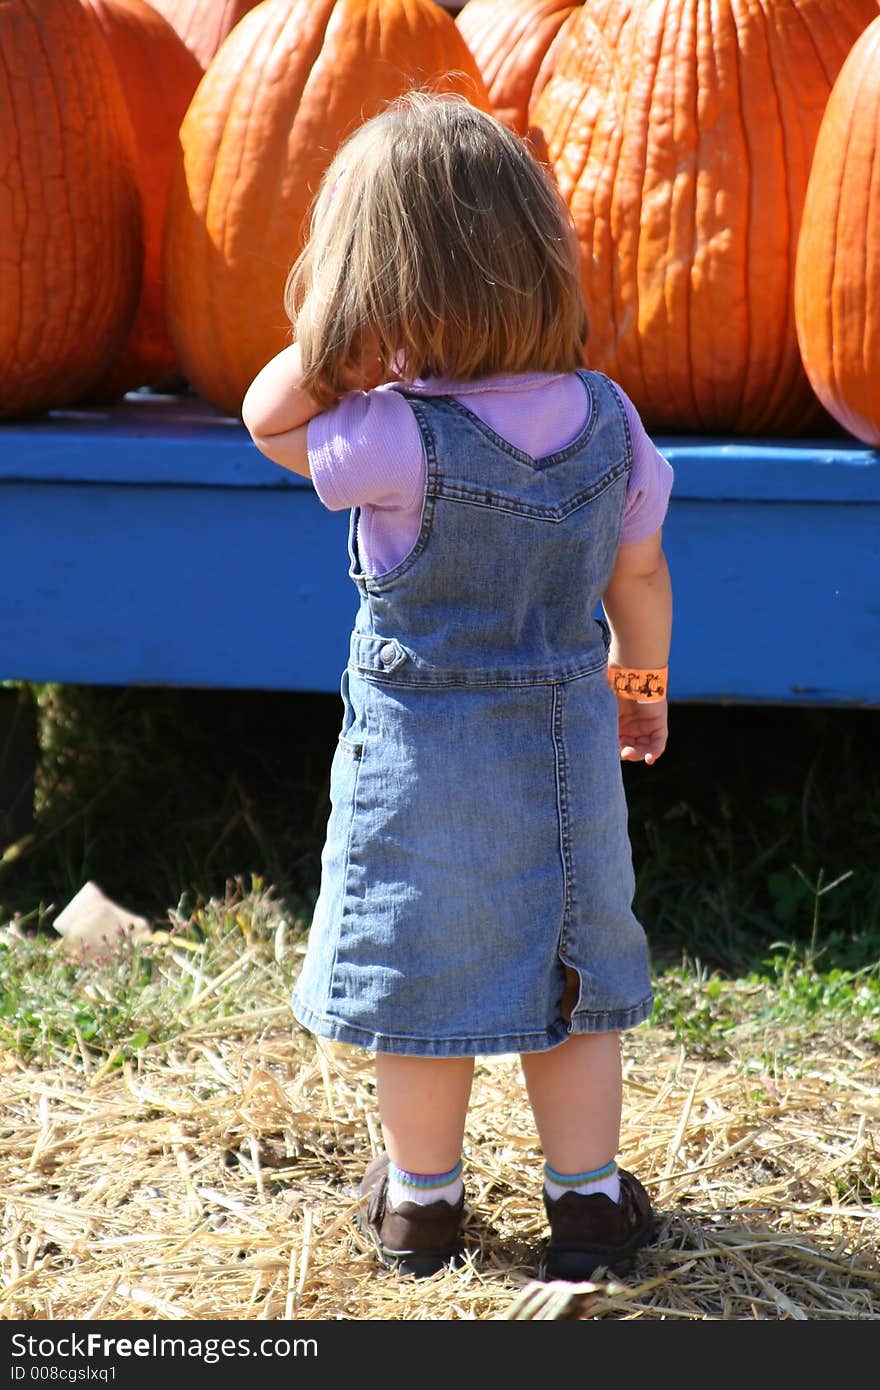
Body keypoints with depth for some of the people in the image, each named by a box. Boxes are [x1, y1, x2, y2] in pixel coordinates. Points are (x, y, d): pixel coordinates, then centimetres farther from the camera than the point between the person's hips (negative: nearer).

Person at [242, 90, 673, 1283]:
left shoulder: (403, 442, -24)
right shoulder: (607, 418, -7)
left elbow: (267, 419, -7)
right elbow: (639, 577, 5)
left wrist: (341, 331, -16)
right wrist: (641, 678, 22)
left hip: (423, 755, -4)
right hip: (569, 744, 4)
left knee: (421, 973, 12)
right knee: (570, 971, 17)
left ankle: (420, 1204, 27)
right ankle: (588, 1199, 26)